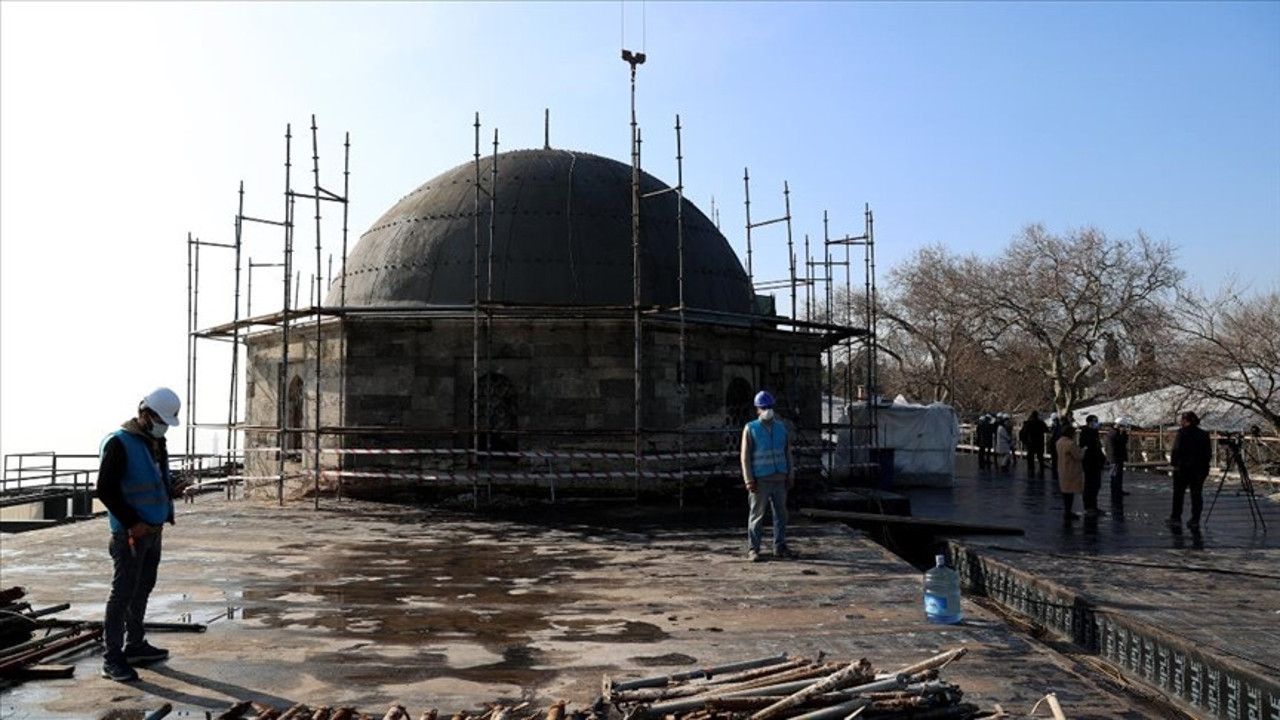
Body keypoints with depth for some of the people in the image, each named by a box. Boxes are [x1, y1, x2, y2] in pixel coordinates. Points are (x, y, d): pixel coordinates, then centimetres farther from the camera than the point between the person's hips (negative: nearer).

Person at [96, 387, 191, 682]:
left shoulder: (156, 443, 12)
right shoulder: (119, 444, -14)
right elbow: (105, 490, -17)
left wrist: (172, 489, 3)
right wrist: (132, 523, -19)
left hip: (154, 529, 9)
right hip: (130, 533, -9)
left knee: (142, 589, 17)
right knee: (123, 592, -5)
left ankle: (135, 646, 29)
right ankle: (112, 658, 1)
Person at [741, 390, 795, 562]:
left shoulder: (781, 427, 12)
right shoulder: (751, 429, -1)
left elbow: (787, 453, 14)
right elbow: (745, 457, -3)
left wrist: (791, 475, 7)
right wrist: (749, 480, -10)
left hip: (780, 479, 4)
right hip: (761, 480, -4)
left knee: (781, 514, 8)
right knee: (757, 515, -1)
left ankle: (780, 547, 18)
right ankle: (753, 549, 5)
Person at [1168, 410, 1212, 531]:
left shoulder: (1182, 433, -11)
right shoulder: (1204, 434, 6)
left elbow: (1176, 450, -16)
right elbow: (1209, 453, 7)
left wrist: (1173, 463, -5)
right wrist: (1204, 464, 15)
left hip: (1183, 467, -4)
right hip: (1200, 469, 5)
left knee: (1178, 493, 6)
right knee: (1196, 494, 7)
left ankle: (1175, 518, 9)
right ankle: (1195, 520, 6)